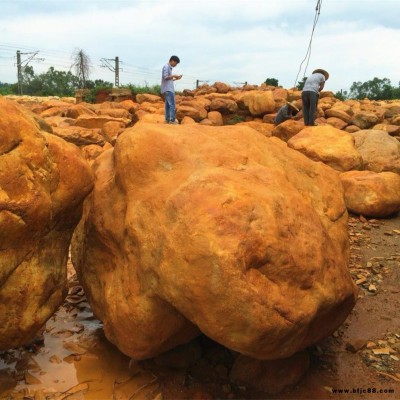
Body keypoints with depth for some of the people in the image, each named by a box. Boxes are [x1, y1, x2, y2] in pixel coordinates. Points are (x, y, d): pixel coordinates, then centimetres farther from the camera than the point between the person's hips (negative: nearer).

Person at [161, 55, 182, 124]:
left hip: (169, 89, 10)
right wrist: (174, 76, -9)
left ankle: (167, 119, 8)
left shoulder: (169, 67, 20)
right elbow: (165, 77, -15)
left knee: (168, 104, 7)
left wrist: (175, 79, 10)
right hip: (168, 89, -10)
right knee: (172, 104, -13)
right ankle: (172, 119, -16)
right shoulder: (166, 67, -7)